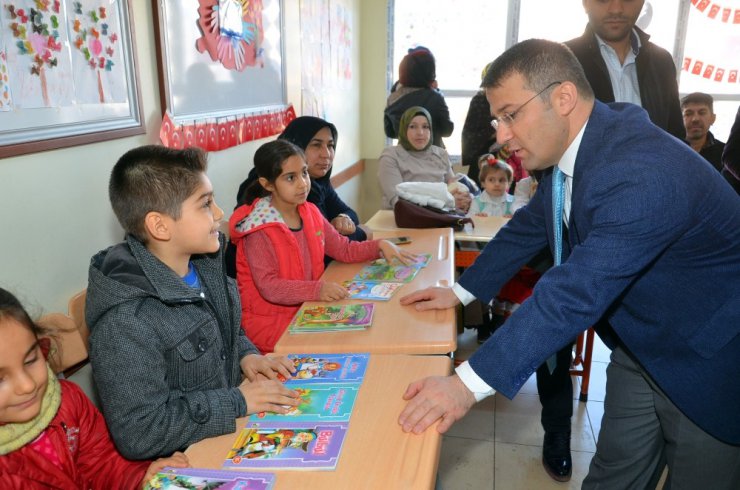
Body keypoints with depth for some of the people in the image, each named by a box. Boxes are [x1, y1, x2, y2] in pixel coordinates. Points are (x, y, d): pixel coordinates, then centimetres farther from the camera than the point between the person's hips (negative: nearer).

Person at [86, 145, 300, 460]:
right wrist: (238, 401, -21)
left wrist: (245, 354, -3)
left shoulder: (204, 263, -2)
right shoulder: (125, 321, -27)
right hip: (186, 458, -7)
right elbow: (138, 434, -24)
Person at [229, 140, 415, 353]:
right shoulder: (260, 229, -17)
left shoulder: (310, 213, 4)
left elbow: (344, 249, 11)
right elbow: (268, 286, -24)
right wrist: (317, 290, -35)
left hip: (306, 309, 7)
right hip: (269, 321, -7)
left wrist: (379, 246, -4)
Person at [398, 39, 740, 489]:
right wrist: (461, 292, 7)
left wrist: (469, 383, -39)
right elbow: (530, 226, 7)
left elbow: (574, 295, -40)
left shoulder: (643, 174, -34)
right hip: (641, 346, 7)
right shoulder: (570, 147, -6)